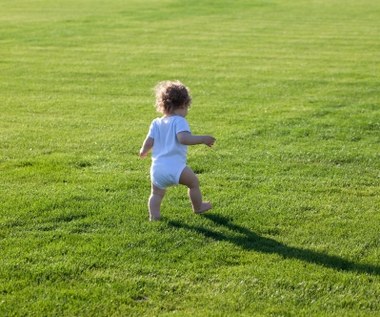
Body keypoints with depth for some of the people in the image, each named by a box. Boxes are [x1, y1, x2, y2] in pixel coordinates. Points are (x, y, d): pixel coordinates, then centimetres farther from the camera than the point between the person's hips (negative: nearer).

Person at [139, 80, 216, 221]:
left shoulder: (156, 123, 12)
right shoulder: (179, 121, -7)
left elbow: (148, 142, 10)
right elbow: (183, 138, -23)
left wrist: (143, 152, 31)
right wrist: (202, 139, -18)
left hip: (157, 168, 5)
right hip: (175, 167, -5)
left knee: (156, 193, 20)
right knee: (194, 183, 17)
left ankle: (154, 215, 6)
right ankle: (198, 208, 31)